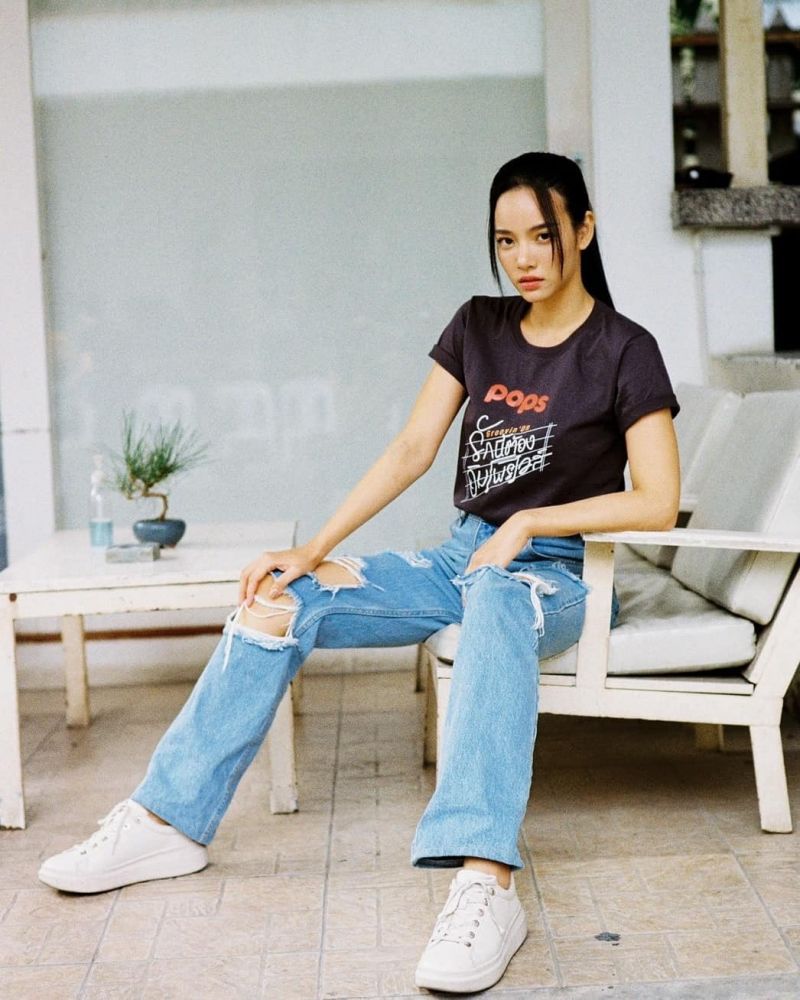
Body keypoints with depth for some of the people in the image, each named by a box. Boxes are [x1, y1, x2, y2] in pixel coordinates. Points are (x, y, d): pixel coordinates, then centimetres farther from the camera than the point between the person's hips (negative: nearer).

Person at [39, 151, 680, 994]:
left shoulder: (624, 351, -7)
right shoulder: (478, 327, 8)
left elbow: (657, 502, -14)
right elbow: (412, 450, 3)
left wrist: (529, 525, -17)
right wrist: (313, 552, -6)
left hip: (554, 577, -5)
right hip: (462, 556, 6)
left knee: (497, 601, -43)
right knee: (279, 600, -12)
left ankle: (485, 880, -59)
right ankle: (167, 820, -5)